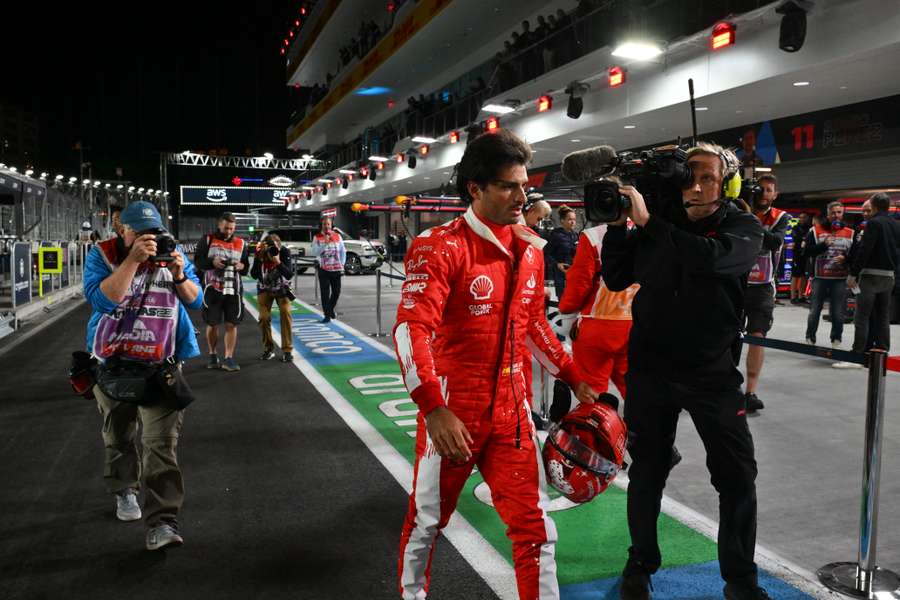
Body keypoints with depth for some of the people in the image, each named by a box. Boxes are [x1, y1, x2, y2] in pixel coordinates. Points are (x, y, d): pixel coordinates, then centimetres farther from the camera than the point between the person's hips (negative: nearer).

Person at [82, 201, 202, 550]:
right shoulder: (102, 256, -7)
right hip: (112, 364, 1)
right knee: (118, 436, 19)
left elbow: (195, 301, -2)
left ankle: (161, 522, -10)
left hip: (161, 366, 0)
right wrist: (133, 260, -29)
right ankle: (124, 491, 45)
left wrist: (179, 275, -20)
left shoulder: (173, 255, -1)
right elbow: (101, 300, -23)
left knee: (162, 443, -11)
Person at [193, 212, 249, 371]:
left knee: (232, 324, -1)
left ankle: (228, 358, 6)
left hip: (233, 289, 1)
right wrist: (212, 262, -18)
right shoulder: (207, 240, 3)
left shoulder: (241, 243, 10)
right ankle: (213, 355, 25)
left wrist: (242, 266, -9)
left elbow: (247, 267, 14)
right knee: (212, 324, 7)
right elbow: (198, 260, 0)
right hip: (212, 289, -1)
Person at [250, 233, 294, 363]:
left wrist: (278, 262, -43)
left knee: (285, 314, -17)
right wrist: (259, 259, -35)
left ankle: (287, 350, -10)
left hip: (281, 288, -1)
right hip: (264, 288, 1)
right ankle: (268, 349, 9)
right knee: (264, 317, -9)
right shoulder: (260, 252, -20)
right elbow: (254, 275, -22)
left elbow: (289, 275, -28)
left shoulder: (284, 251, -24)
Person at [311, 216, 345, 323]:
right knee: (325, 293, -4)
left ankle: (331, 309, 34)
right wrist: (325, 244, -21)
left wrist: (342, 264, 3)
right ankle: (327, 315, 1)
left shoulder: (337, 236, 6)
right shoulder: (317, 238, -1)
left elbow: (343, 251, 11)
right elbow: (314, 252, -12)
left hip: (336, 269, 3)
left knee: (336, 291, 10)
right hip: (323, 269, -2)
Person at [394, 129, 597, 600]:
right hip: (451, 411, -4)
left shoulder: (529, 249, 7)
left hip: (511, 410, 5)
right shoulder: (441, 247, -15)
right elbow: (411, 330, -24)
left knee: (534, 525, 6)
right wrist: (433, 409, -34)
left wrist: (574, 380, 19)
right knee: (428, 519, 15)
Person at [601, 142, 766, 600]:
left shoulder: (744, 229, -5)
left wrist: (648, 223, -28)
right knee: (646, 474, 12)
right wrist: (617, 225, -10)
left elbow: (712, 258, -28)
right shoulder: (659, 221, 2)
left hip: (713, 374, -1)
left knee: (738, 479, 6)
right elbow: (615, 279, 2)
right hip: (650, 370, 2)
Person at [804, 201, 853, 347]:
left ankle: (836, 340, 19)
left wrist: (845, 258, -12)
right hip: (820, 277, -1)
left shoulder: (850, 233, 6)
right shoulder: (816, 230, 1)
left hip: (840, 279, 1)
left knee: (838, 313, 5)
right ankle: (810, 339, 21)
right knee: (814, 311, 7)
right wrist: (824, 244, -20)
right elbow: (808, 251, -7)